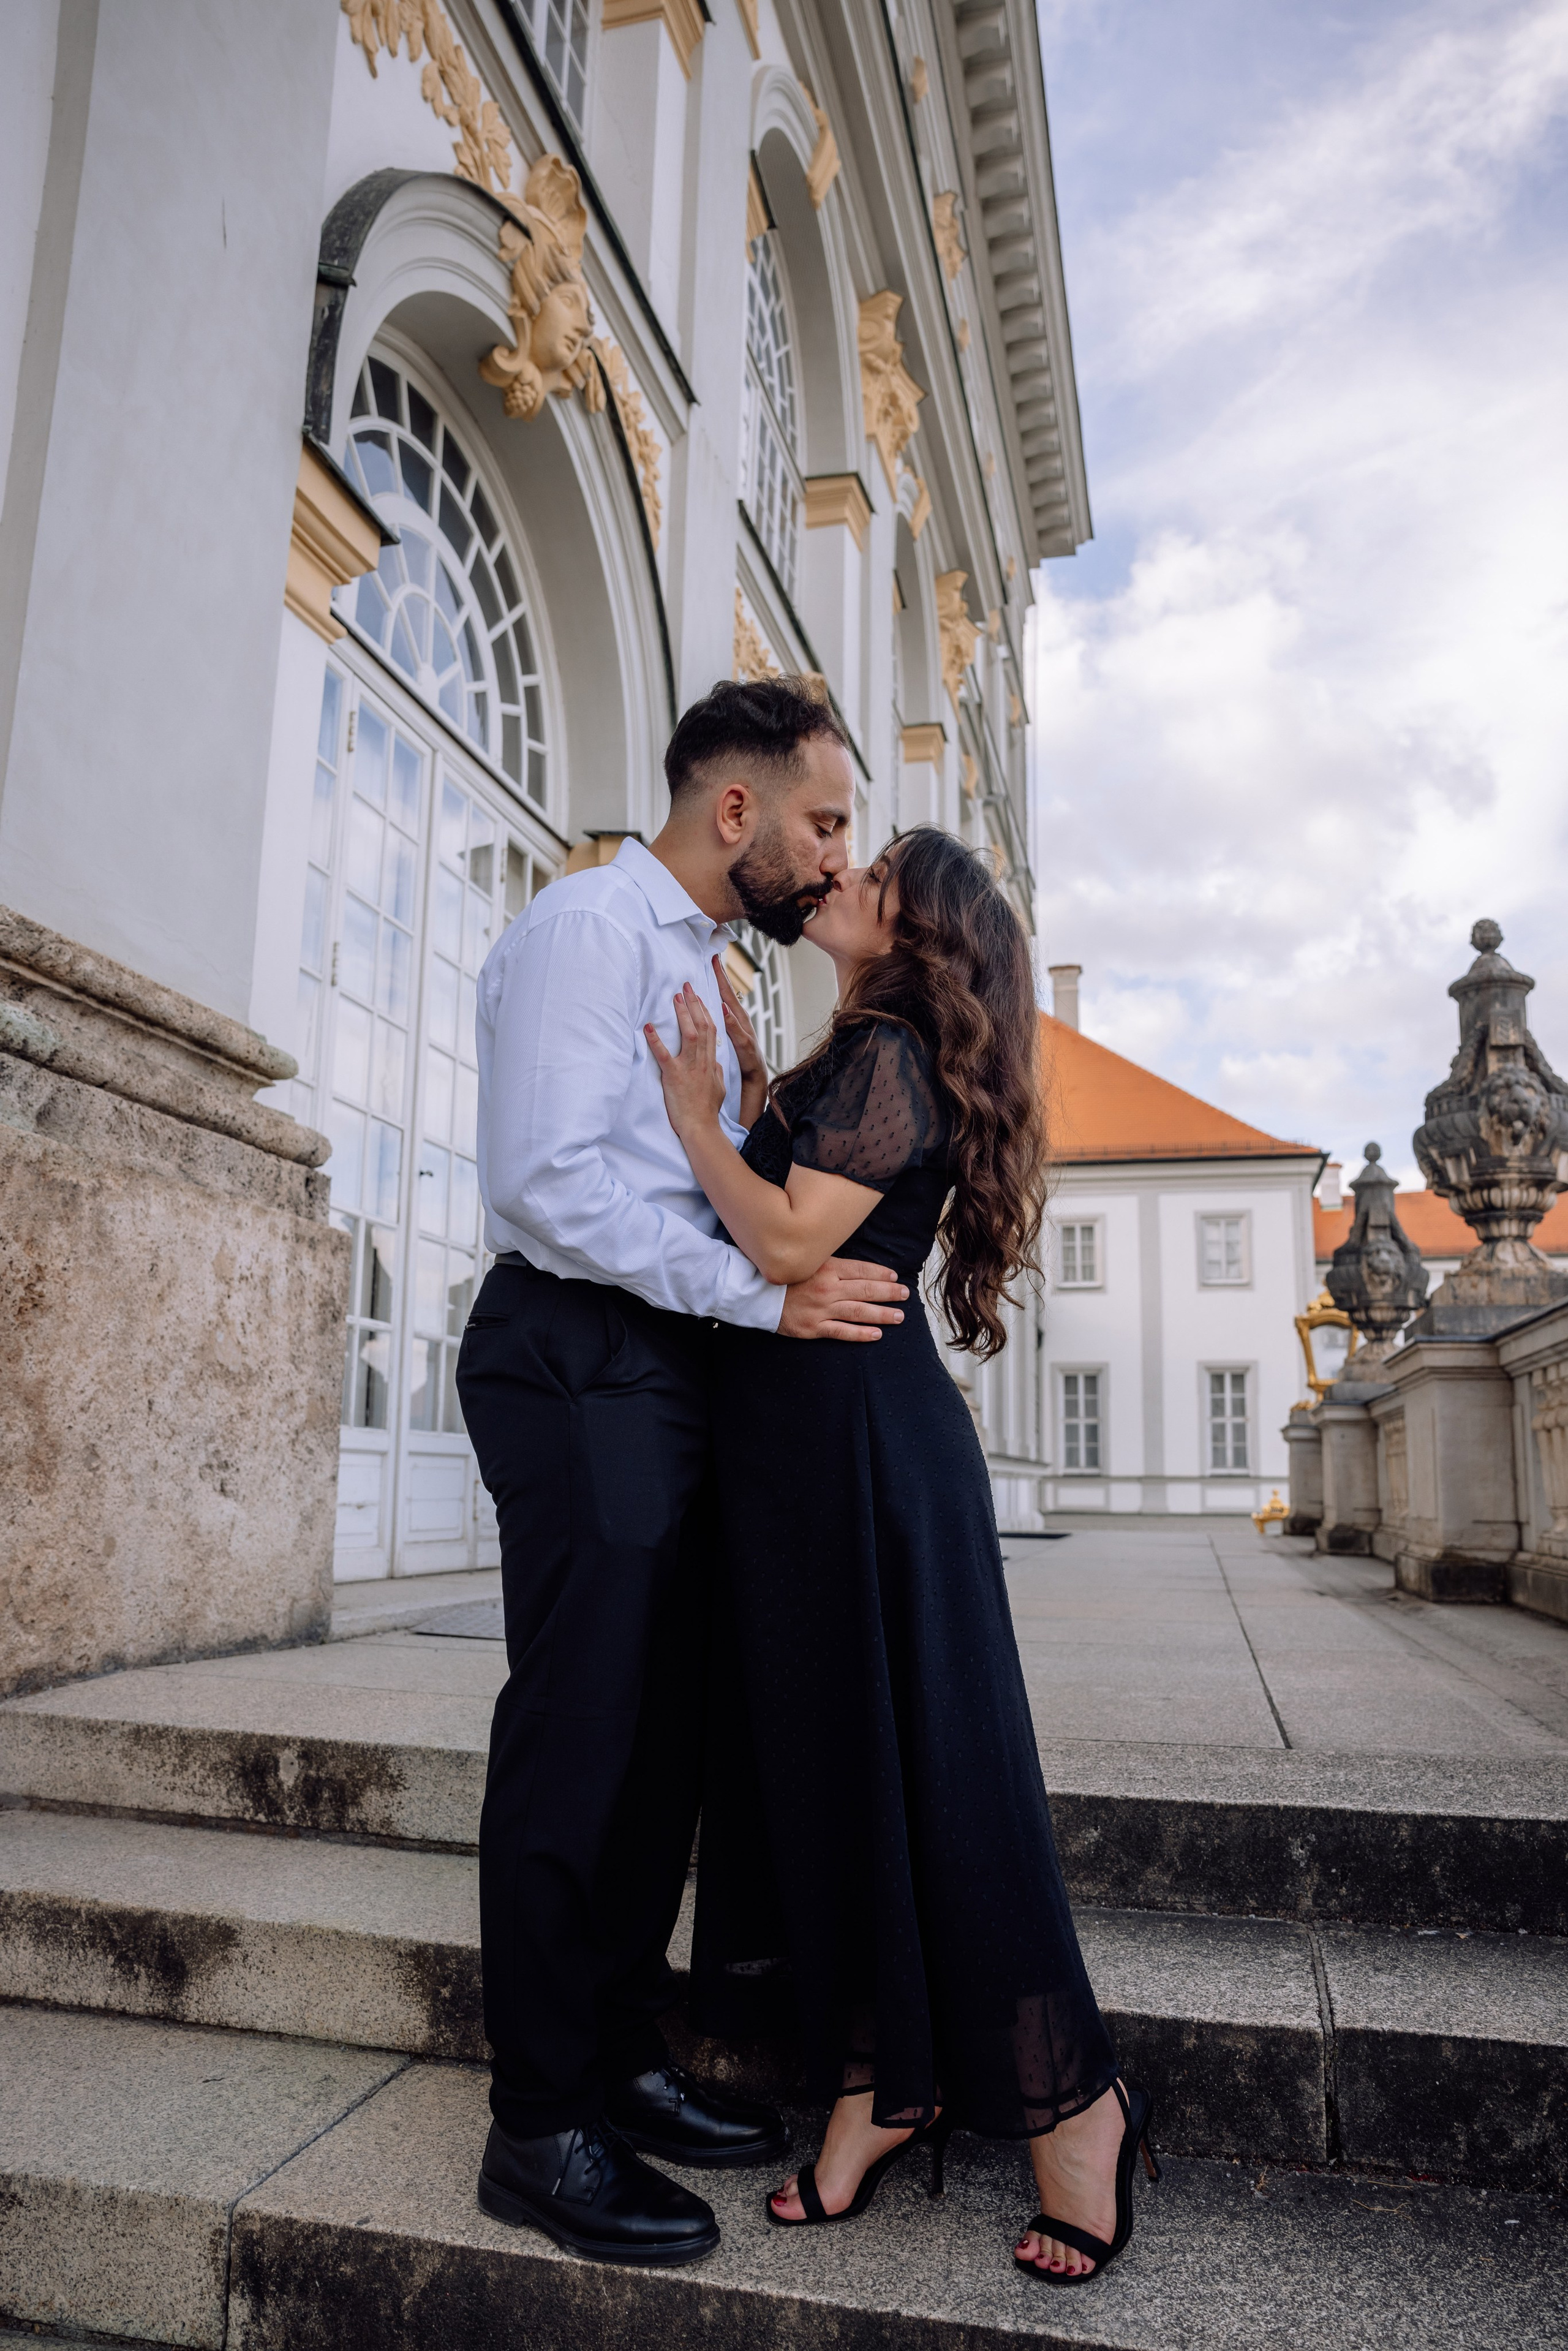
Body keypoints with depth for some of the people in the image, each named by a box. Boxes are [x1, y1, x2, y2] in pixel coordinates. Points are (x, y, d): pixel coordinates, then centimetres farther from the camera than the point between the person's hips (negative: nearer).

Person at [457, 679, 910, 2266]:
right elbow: (548, 1179, -20)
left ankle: (621, 2063, 27)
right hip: (580, 1361, -9)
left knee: (667, 1733, 12)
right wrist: (765, 1289, -19)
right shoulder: (594, 925, -7)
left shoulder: (704, 963, 22)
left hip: (675, 1366, 9)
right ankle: (542, 2128, 12)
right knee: (580, 1735, -3)